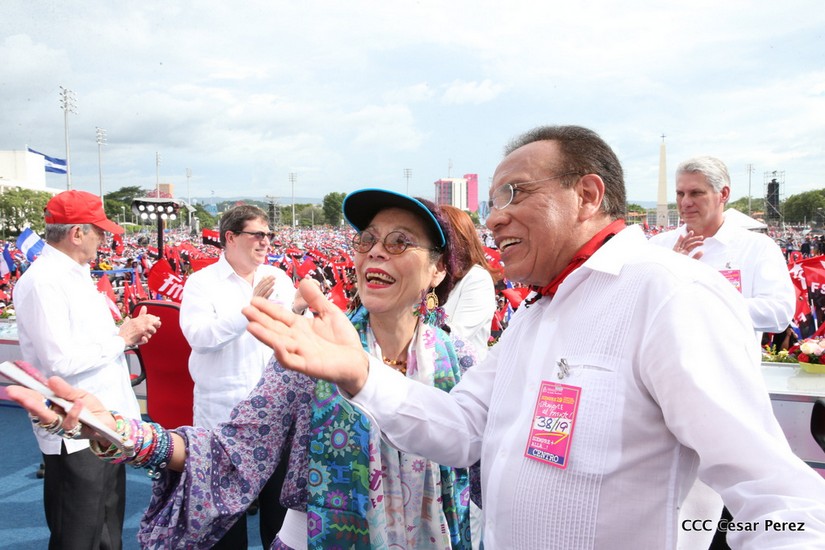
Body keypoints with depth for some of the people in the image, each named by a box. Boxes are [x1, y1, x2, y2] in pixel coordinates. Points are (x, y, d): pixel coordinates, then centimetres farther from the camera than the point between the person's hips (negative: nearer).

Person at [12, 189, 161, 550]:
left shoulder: (75, 273, 11)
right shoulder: (42, 282, -20)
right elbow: (61, 362, -26)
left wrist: (126, 335, 2)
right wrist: (121, 338, -15)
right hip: (75, 434, -9)